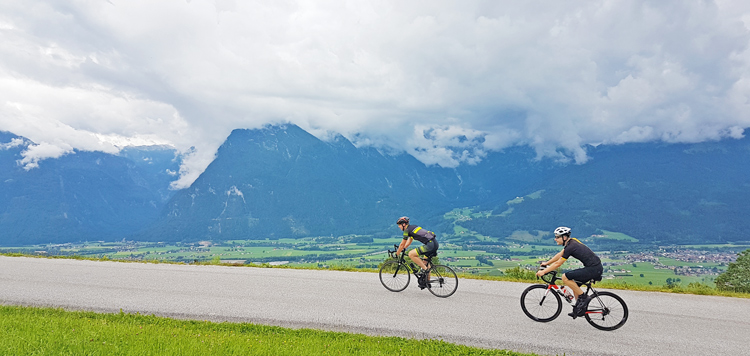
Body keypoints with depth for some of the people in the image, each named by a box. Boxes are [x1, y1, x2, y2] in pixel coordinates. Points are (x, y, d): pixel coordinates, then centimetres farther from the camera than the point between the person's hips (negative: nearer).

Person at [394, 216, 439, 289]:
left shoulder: (407, 230, -5)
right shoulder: (412, 227, 22)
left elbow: (402, 244, 0)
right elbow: (409, 241, 34)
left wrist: (397, 254, 11)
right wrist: (403, 249, 35)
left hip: (430, 244, -10)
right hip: (435, 243, 10)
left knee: (411, 254, -11)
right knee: (425, 262, 23)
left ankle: (424, 269, -6)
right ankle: (427, 282, 27)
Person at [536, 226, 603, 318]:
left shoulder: (570, 247, -16)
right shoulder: (571, 241, 12)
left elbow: (558, 264, -11)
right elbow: (560, 255, 24)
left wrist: (543, 272, -4)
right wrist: (546, 263, 29)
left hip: (593, 269, -10)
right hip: (597, 267, 10)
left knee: (565, 277, -13)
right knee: (574, 283, 18)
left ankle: (583, 297, -2)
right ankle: (579, 309, 21)